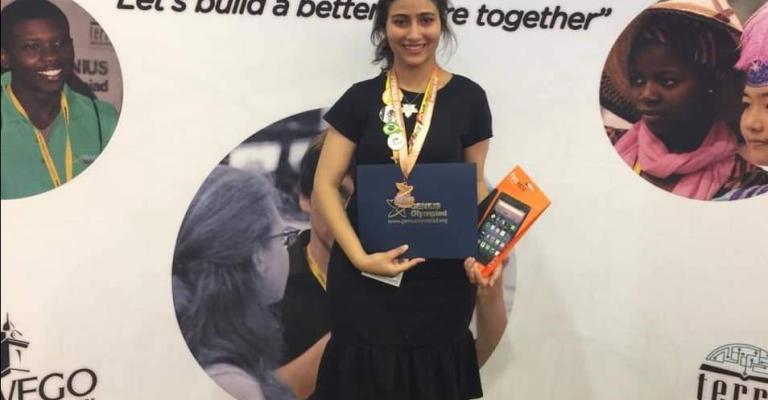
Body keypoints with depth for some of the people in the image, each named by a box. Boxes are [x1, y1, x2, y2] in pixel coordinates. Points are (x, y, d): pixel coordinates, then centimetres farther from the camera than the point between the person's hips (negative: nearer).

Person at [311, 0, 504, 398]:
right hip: (364, 277, 0)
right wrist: (360, 257, -15)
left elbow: (475, 185, 7)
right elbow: (325, 185, -2)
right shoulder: (361, 98, 0)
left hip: (441, 279, 0)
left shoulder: (468, 98, 0)